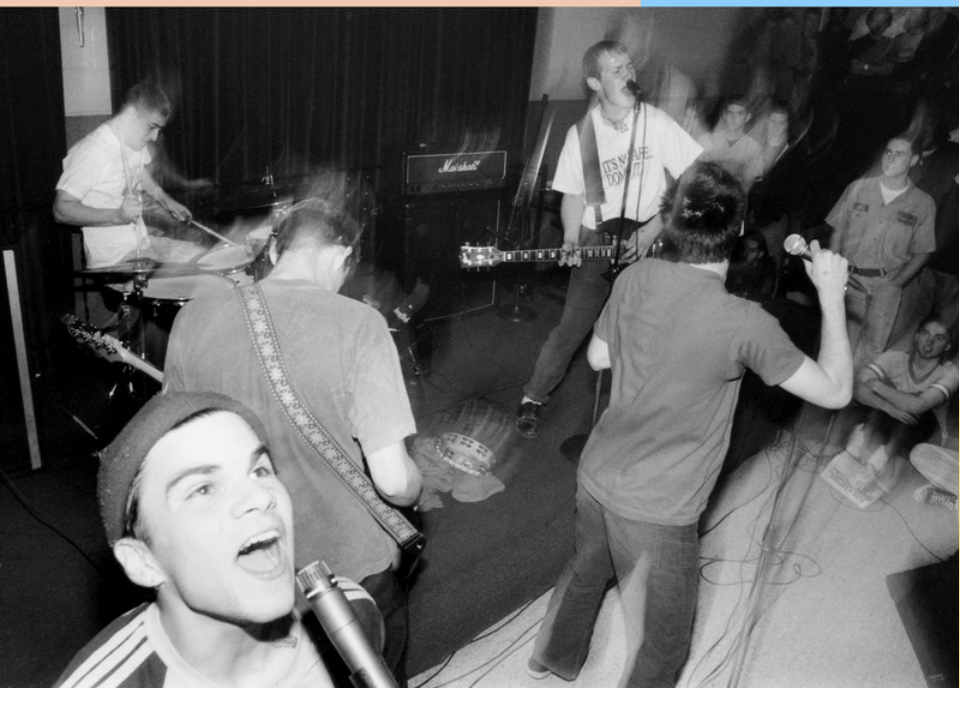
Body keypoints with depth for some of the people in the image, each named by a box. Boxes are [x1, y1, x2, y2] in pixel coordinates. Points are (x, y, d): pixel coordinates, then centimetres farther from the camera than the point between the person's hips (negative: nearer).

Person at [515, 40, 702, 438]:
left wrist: (651, 232, -16)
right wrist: (571, 241, -14)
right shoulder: (581, 134, -5)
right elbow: (573, 195, 4)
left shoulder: (657, 123, -9)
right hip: (598, 242, 0)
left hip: (653, 242, 0)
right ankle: (533, 398, 18)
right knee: (571, 330, -2)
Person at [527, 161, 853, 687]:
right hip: (656, 510, -6)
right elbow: (835, 392, -14)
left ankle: (552, 656, 58)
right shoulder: (743, 323, -24)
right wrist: (831, 296, -8)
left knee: (586, 570, 34)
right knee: (661, 640, 18)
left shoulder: (636, 277, -8)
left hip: (596, 475, 7)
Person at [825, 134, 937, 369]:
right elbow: (837, 231, 7)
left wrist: (895, 284, -6)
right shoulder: (857, 188, 3)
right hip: (849, 278, 1)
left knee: (872, 346, -4)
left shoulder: (922, 204, 1)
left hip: (886, 284, 0)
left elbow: (923, 252, 5)